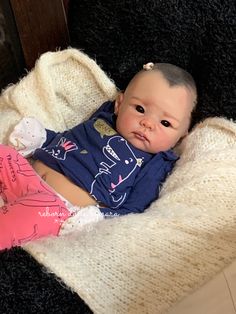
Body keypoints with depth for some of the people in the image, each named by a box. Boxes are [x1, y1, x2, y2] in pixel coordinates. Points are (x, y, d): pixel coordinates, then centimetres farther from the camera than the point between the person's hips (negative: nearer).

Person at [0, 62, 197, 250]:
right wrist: (39, 137, 9)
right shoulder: (104, 116, 15)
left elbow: (131, 211, -7)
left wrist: (98, 216, -24)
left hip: (62, 208, -6)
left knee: (38, 212, -37)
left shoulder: (154, 166, -1)